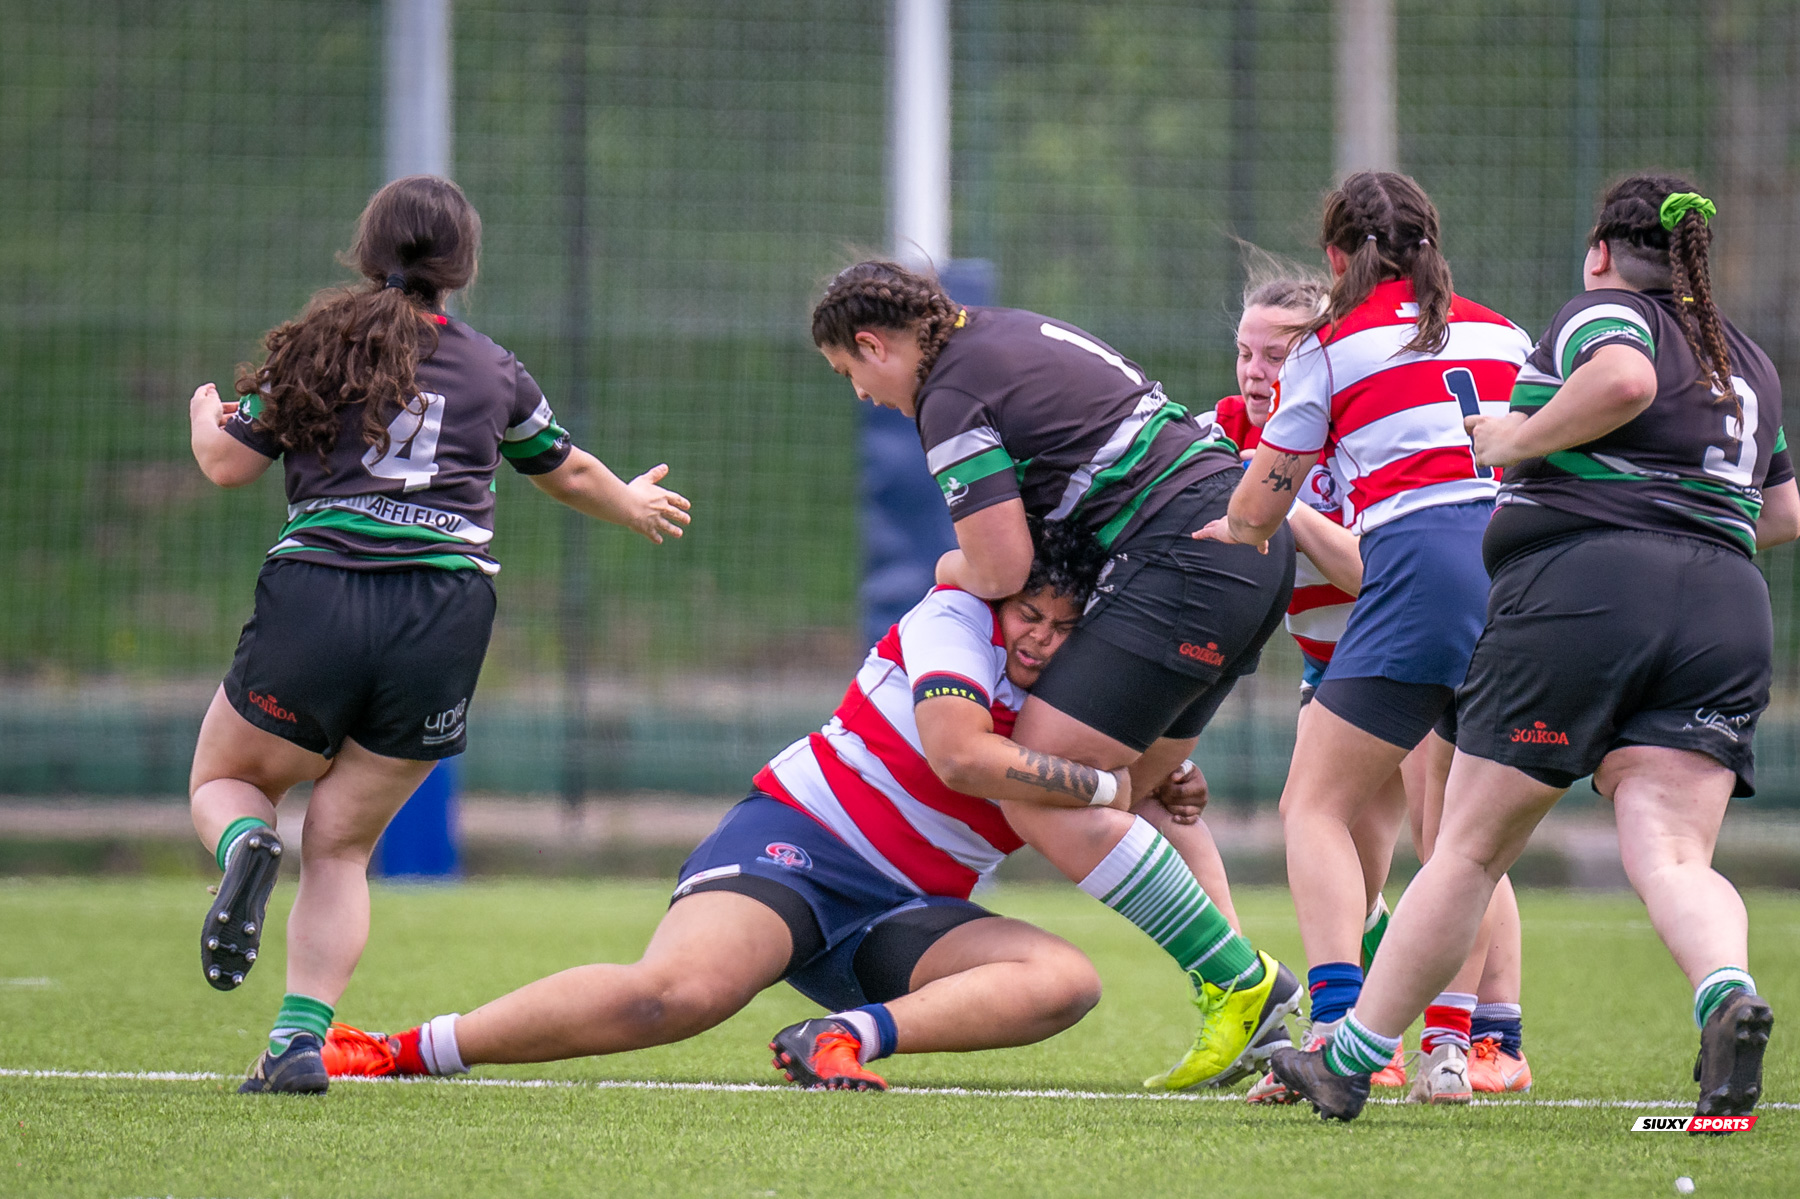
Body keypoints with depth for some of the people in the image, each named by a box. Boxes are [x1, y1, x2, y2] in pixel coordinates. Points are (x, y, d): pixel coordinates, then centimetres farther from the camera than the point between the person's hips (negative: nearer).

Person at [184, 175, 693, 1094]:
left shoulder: (317, 348, 8)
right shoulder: (494, 372, 14)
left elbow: (227, 464, 10)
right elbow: (569, 474, 30)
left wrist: (206, 416, 33)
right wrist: (633, 505, 51)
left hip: (313, 598, -2)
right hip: (447, 618, 2)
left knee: (222, 782, 19)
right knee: (341, 845, 10)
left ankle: (246, 844, -18)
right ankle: (301, 1036, -8)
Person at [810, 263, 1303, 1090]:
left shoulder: (950, 399, -8)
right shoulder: (1014, 331, 20)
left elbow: (1002, 569, -13)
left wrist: (953, 571, 11)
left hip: (1183, 561, -10)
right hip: (1257, 539, 10)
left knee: (1041, 796, -9)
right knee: (1132, 787, 21)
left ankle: (1240, 983, -10)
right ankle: (1255, 1016, 12)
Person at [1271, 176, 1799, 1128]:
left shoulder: (1604, 310, 5)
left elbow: (1625, 378, -19)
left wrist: (1522, 440, -6)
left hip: (1577, 585, -5)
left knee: (1470, 848, 4)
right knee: (1670, 855, -8)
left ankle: (1349, 1059, 15)